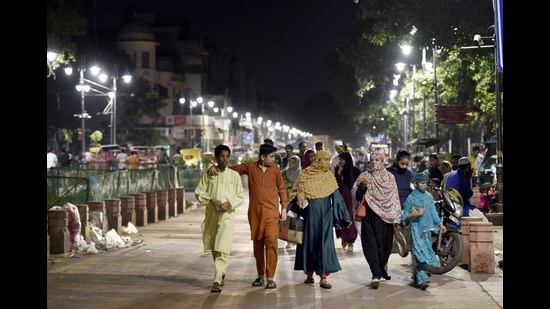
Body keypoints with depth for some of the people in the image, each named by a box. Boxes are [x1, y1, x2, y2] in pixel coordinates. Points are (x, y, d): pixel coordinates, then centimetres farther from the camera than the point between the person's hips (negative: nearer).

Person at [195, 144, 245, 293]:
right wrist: (212, 199, -9)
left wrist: (228, 203, -12)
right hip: (211, 214, 3)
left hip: (227, 214, -2)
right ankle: (221, 274, 32)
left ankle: (217, 281, -16)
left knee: (223, 248, -13)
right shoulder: (209, 174, 5)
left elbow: (240, 196, 4)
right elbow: (198, 192, 6)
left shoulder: (234, 175, 2)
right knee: (213, 248, 12)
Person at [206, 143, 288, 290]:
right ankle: (260, 276, 20)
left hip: (271, 212, -1)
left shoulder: (275, 169, 6)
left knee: (271, 241, -12)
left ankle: (271, 278, -8)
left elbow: (281, 189, 11)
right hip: (254, 212, 1)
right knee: (257, 243, 8)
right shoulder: (250, 167, 3)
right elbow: (230, 169, 6)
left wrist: (284, 208, 5)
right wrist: (214, 168, -11)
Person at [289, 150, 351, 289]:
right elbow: (298, 191, 0)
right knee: (310, 241, 6)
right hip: (310, 213, -1)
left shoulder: (329, 177, 7)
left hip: (325, 214, 1)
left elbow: (337, 197, 6)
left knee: (325, 243, -4)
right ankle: (309, 273, 19)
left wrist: (345, 217, 3)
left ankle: (323, 277, -2)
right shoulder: (306, 174, 1)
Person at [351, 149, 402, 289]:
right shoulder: (364, 176, 5)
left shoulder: (389, 177, 7)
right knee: (371, 244, -10)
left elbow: (394, 198, 7)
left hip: (385, 217, 1)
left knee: (384, 244, 4)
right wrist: (362, 186, -18)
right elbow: (357, 196, 2)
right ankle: (377, 275, -13)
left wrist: (396, 218, 2)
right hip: (369, 216, -1)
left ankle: (380, 273, 20)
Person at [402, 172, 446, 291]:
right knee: (420, 252, -15)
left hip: (427, 229, 6)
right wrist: (416, 214, -18)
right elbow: (405, 217, -3)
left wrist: (440, 224, 11)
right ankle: (422, 279, -21)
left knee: (427, 250, 8)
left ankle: (418, 276, 22)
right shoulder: (411, 198, -3)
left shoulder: (429, 196, 12)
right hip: (416, 229, -6)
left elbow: (433, 212, 19)